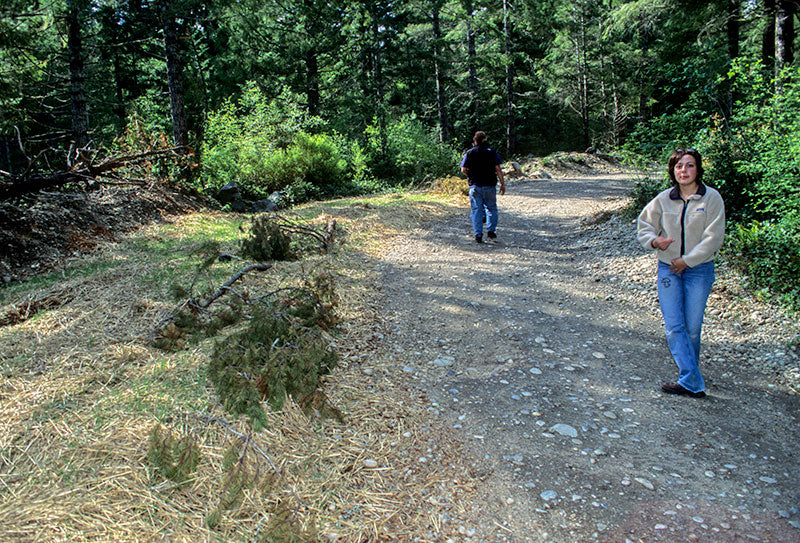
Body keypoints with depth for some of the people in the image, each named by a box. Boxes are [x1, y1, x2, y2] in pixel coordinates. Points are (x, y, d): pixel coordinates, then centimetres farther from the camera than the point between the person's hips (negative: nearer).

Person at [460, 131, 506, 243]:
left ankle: (478, 235, 1)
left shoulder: (469, 153, 3)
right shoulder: (492, 152, 0)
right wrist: (502, 183, -1)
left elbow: (463, 170, -3)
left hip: (475, 186, 1)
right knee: (491, 208, 15)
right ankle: (491, 230, 7)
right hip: (489, 186, -1)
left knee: (476, 210, 4)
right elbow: (498, 169, -5)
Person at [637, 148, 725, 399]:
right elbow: (645, 225, 12)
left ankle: (690, 367, 24)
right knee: (674, 325, -6)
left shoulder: (712, 198, -4)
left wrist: (686, 260, -10)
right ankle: (692, 382, -4)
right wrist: (654, 240, -10)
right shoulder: (663, 199, 3)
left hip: (699, 269, -2)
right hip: (668, 268, 2)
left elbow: (713, 238, -7)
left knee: (692, 327, 1)